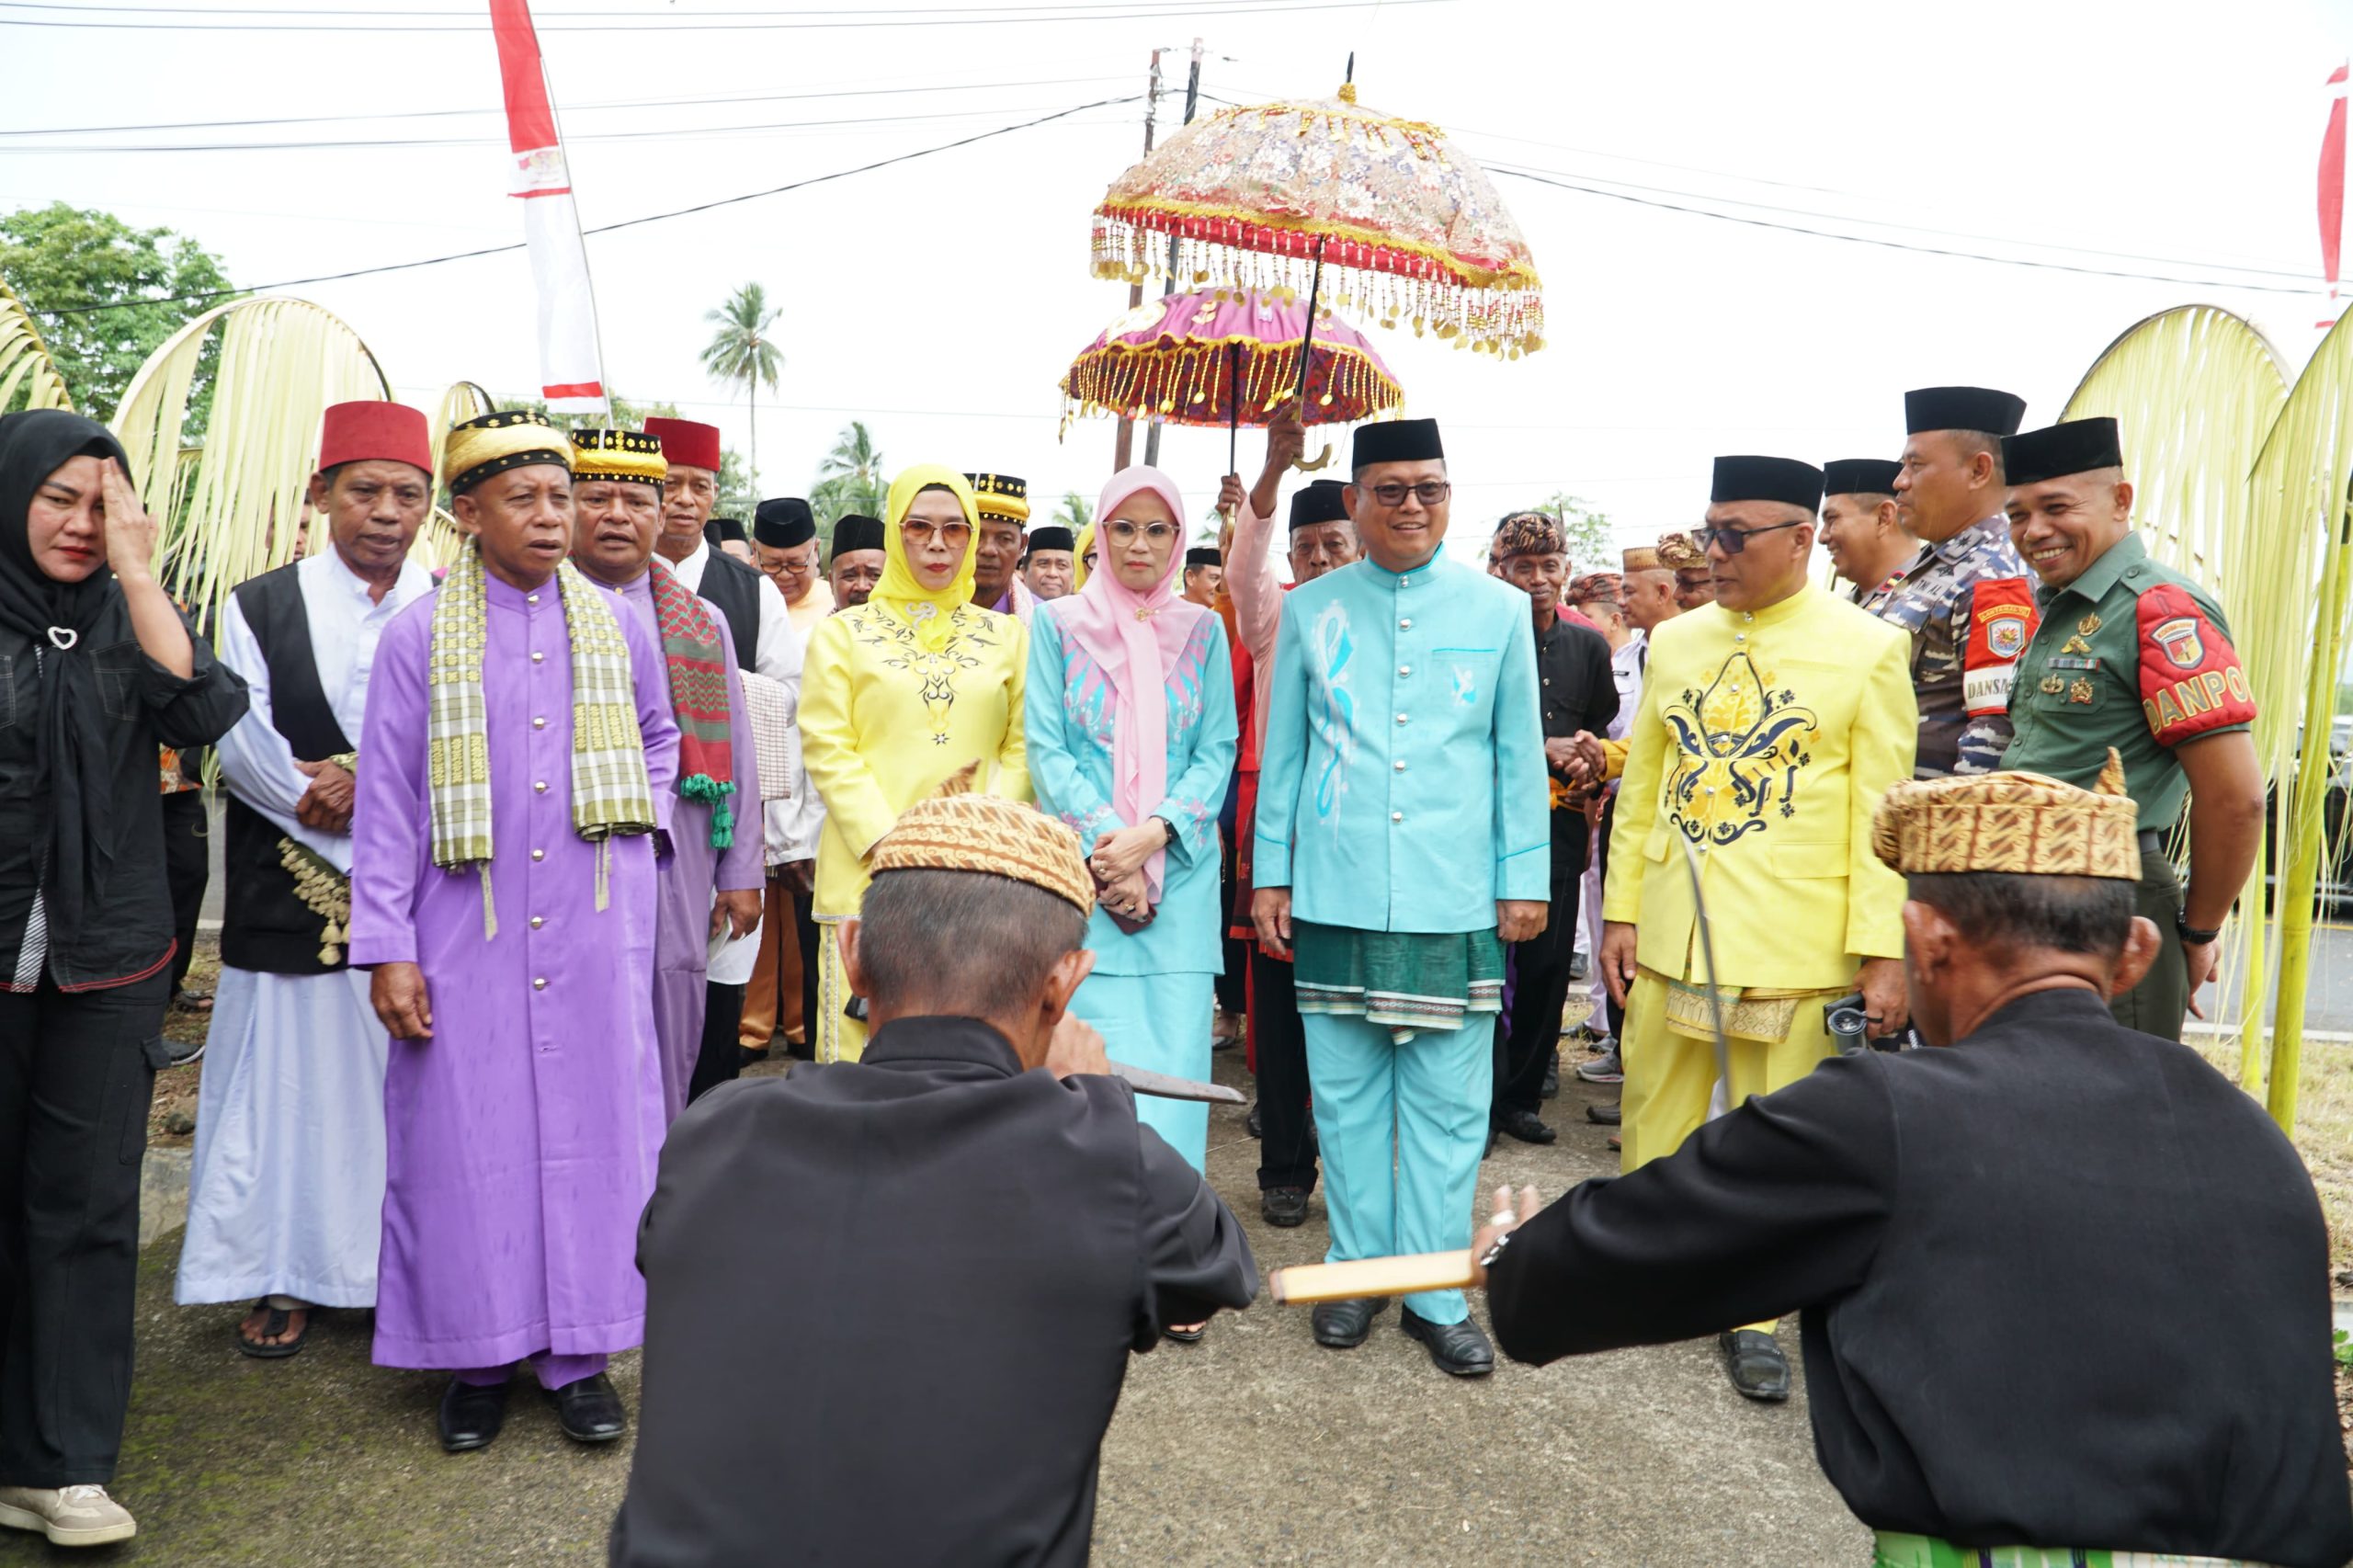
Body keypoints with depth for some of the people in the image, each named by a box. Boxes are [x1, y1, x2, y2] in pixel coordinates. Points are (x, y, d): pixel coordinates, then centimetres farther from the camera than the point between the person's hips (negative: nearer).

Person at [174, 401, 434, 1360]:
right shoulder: (258, 609, 5)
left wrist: (361, 776, -16)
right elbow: (244, 748, -4)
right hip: (292, 893, 0)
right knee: (290, 1075, 6)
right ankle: (287, 1276, 21)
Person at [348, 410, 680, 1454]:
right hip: (467, 929, -1)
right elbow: (387, 804, -1)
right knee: (469, 1133, 4)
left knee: (593, 1123, 5)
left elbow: (660, 736, 24)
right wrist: (386, 948, -6)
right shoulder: (419, 637, -1)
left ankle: (580, 1354, 18)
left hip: (597, 929, 2)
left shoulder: (616, 627, 6)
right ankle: (477, 1353, 21)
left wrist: (643, 815, 7)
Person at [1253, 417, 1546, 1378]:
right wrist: (1269, 873, 7)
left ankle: (1437, 1292, 16)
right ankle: (1356, 1270, 24)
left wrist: (1526, 877, 3)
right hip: (1335, 895, 1)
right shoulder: (1310, 611, 6)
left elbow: (1519, 753, 7)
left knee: (1447, 1101, 4)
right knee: (1346, 1093, 9)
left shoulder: (1498, 609, 5)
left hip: (1456, 899, -1)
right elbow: (1280, 752, 10)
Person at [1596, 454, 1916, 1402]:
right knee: (1655, 1128, 13)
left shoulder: (1868, 651, -4)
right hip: (1668, 936, 4)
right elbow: (1640, 786, 11)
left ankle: (1752, 1317, 25)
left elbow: (1882, 813, -6)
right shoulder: (1675, 641, 8)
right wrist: (1620, 911, 6)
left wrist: (1885, 953, -9)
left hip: (1795, 949, -3)